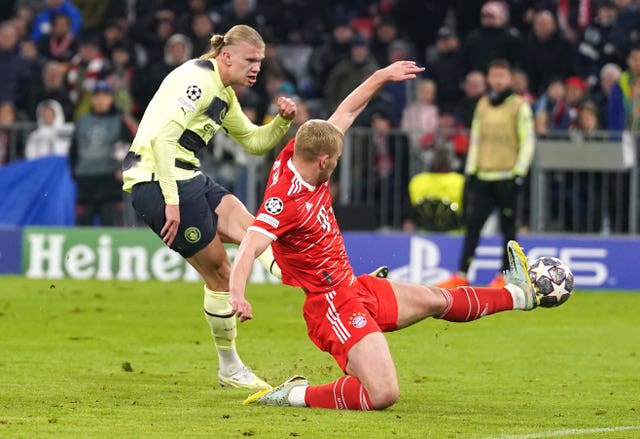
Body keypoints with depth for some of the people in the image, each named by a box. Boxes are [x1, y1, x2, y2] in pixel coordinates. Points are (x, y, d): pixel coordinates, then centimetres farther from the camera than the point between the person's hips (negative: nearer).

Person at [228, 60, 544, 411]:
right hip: (332, 306, -10)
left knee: (437, 300, 31)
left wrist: (381, 77, 17)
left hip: (354, 288, 10)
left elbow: (345, 113, 12)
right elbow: (250, 246, -40)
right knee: (383, 394, -23)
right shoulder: (285, 200, -28)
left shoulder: (299, 157, -3)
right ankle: (294, 395, -9)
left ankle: (519, 294, 49)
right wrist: (237, 294, -58)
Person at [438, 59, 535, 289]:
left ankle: (505, 276, 7)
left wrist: (519, 173, -11)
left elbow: (527, 142, -4)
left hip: (506, 176, -5)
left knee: (507, 228, 1)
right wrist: (470, 171, 10)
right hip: (483, 176, 5)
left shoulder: (519, 106, -2)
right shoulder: (483, 105, 13)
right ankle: (461, 275, 2)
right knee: (472, 225, 1)